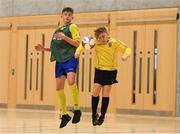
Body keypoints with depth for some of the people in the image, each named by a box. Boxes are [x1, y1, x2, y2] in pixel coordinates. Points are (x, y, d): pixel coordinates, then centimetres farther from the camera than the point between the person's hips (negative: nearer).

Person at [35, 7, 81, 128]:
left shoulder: (72, 27, 1)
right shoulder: (57, 30, 21)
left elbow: (77, 43, -10)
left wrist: (64, 37, -20)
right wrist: (44, 49, 16)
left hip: (70, 59, -7)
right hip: (59, 60, 7)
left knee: (71, 81, -29)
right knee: (59, 87, 2)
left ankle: (77, 109, -17)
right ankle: (64, 114, 13)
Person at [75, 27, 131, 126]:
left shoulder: (114, 43, -14)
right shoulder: (95, 43, -10)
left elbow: (127, 49, -10)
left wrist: (125, 55, -31)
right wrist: (78, 51, -17)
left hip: (111, 70, -1)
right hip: (99, 70, 1)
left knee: (106, 92, -4)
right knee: (95, 91, -6)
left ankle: (102, 116, 8)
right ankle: (94, 115, 11)